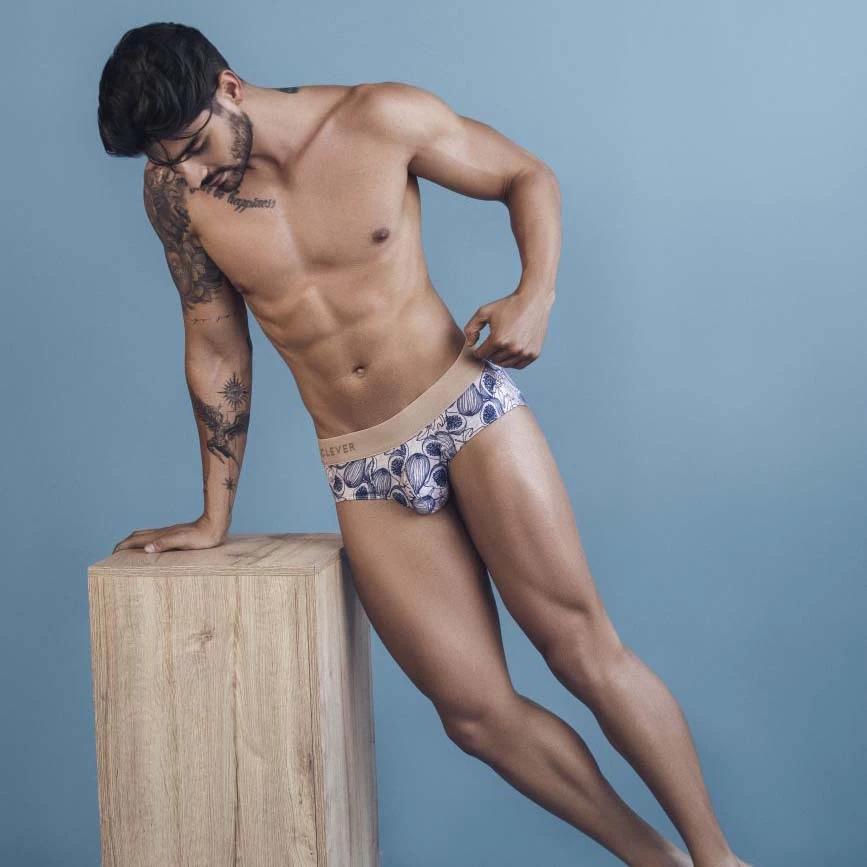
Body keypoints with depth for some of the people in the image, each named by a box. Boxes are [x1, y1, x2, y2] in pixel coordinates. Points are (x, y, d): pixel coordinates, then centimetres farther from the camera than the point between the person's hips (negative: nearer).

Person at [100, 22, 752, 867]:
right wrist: (215, 518, 10)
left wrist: (537, 291, -15)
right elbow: (216, 349, 7)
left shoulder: (382, 118, -8)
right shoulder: (173, 192, -2)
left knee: (584, 650, -6)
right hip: (363, 473, 3)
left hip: (467, 407, -2)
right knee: (477, 715, 0)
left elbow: (528, 176, 4)